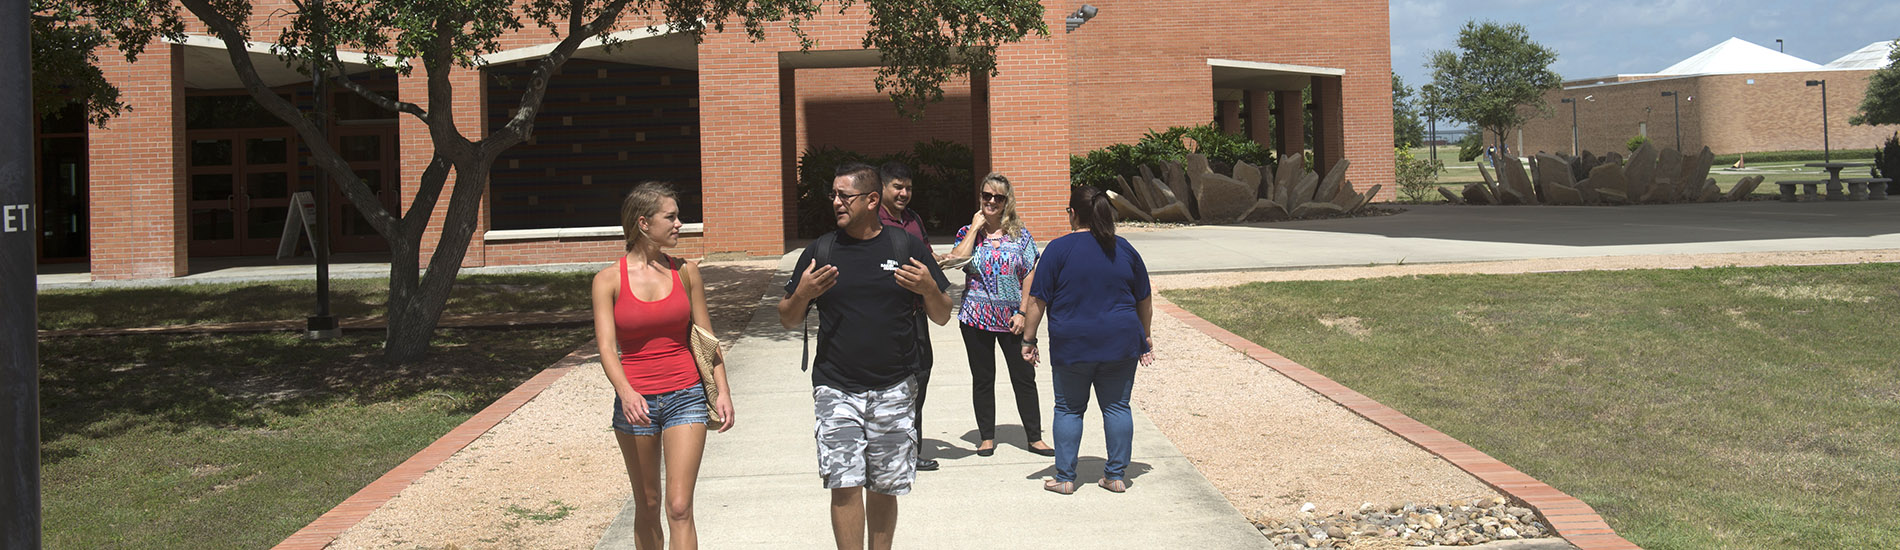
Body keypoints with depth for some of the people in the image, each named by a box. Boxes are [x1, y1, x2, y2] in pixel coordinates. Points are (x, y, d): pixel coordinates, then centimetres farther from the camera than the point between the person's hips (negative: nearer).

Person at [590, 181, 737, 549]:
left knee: (679, 508, -7)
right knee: (647, 505, 11)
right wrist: (625, 392, -28)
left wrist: (723, 390, -2)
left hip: (685, 396, 0)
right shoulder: (609, 280, -3)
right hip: (636, 401, 0)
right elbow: (606, 346, -11)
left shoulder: (686, 271, 3)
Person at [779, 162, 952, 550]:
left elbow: (942, 317, 7)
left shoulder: (907, 247, 5)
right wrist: (803, 294, -11)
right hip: (836, 389, 0)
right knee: (845, 485, -8)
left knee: (885, 488, 8)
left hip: (894, 389, 0)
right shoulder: (820, 251, 6)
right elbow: (788, 319, 10)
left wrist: (929, 289, -14)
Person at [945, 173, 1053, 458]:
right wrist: (975, 227, -11)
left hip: (1011, 317, 0)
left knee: (1024, 378, 2)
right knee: (982, 379, 8)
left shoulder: (1020, 235, 3)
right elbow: (957, 260, -16)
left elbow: (1030, 276, 1)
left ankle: (1034, 437, 12)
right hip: (976, 317, 0)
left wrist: (1022, 312, -8)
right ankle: (987, 437, 20)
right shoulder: (968, 232, 4)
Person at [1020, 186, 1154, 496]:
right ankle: (1117, 476, 12)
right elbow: (1145, 301, 14)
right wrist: (1144, 338, 24)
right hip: (1120, 344, 3)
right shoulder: (1124, 249, 6)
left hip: (1072, 346, -3)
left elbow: (1037, 300, -7)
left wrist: (1028, 339, 1)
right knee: (1117, 407, 10)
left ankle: (1065, 478, 10)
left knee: (1068, 409, 8)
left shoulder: (1059, 249, -6)